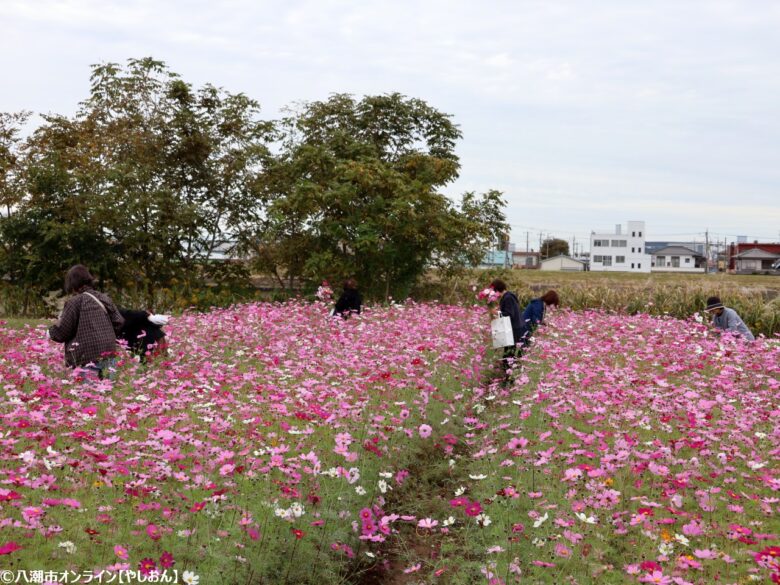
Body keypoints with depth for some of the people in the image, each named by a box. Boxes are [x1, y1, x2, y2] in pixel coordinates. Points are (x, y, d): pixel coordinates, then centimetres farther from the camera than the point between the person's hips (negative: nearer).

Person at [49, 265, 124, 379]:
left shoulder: (75, 302, -8)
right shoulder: (104, 299, 9)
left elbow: (61, 332, -5)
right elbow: (119, 322, 11)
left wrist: (50, 332, 16)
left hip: (89, 360, -6)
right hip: (109, 357, 6)